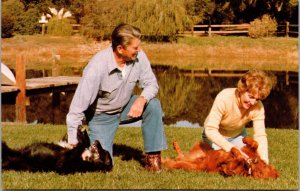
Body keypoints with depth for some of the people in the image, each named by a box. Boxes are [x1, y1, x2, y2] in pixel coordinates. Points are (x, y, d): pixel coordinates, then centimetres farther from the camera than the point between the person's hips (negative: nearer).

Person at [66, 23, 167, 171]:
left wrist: (142, 99, -35)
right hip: (102, 115, -4)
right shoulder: (97, 67, -32)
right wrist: (73, 145, -30)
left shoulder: (139, 57, -20)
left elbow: (151, 83, -10)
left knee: (153, 105, -24)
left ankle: (152, 157, -13)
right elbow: (77, 108, -30)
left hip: (125, 107, 4)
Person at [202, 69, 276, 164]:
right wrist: (231, 148, -50)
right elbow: (210, 130, -39)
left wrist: (264, 160, -46)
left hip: (237, 135, 3)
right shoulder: (224, 98, -38)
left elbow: (260, 135, -29)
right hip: (216, 135, -3)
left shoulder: (258, 107, -27)